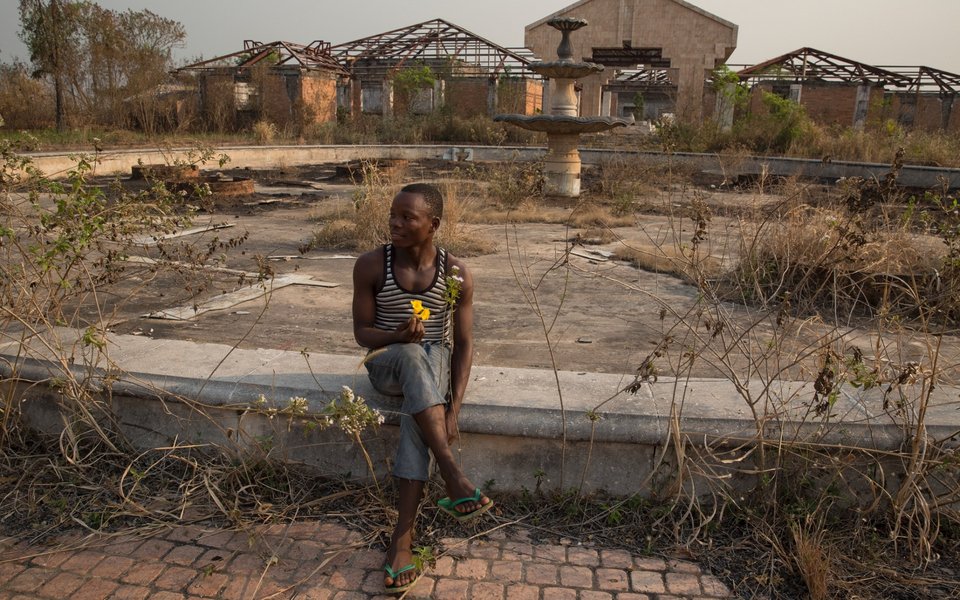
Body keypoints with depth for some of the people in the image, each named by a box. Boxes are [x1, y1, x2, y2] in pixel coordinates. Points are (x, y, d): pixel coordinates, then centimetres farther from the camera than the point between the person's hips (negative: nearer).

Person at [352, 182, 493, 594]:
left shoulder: (456, 274, -9)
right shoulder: (371, 265, -9)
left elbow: (464, 344, -7)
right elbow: (361, 332, -4)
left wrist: (453, 409, -19)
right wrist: (398, 335, -27)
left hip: (433, 364, 0)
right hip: (385, 363, 0)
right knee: (412, 355, -36)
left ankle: (403, 534, -34)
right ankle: (454, 478, -39)